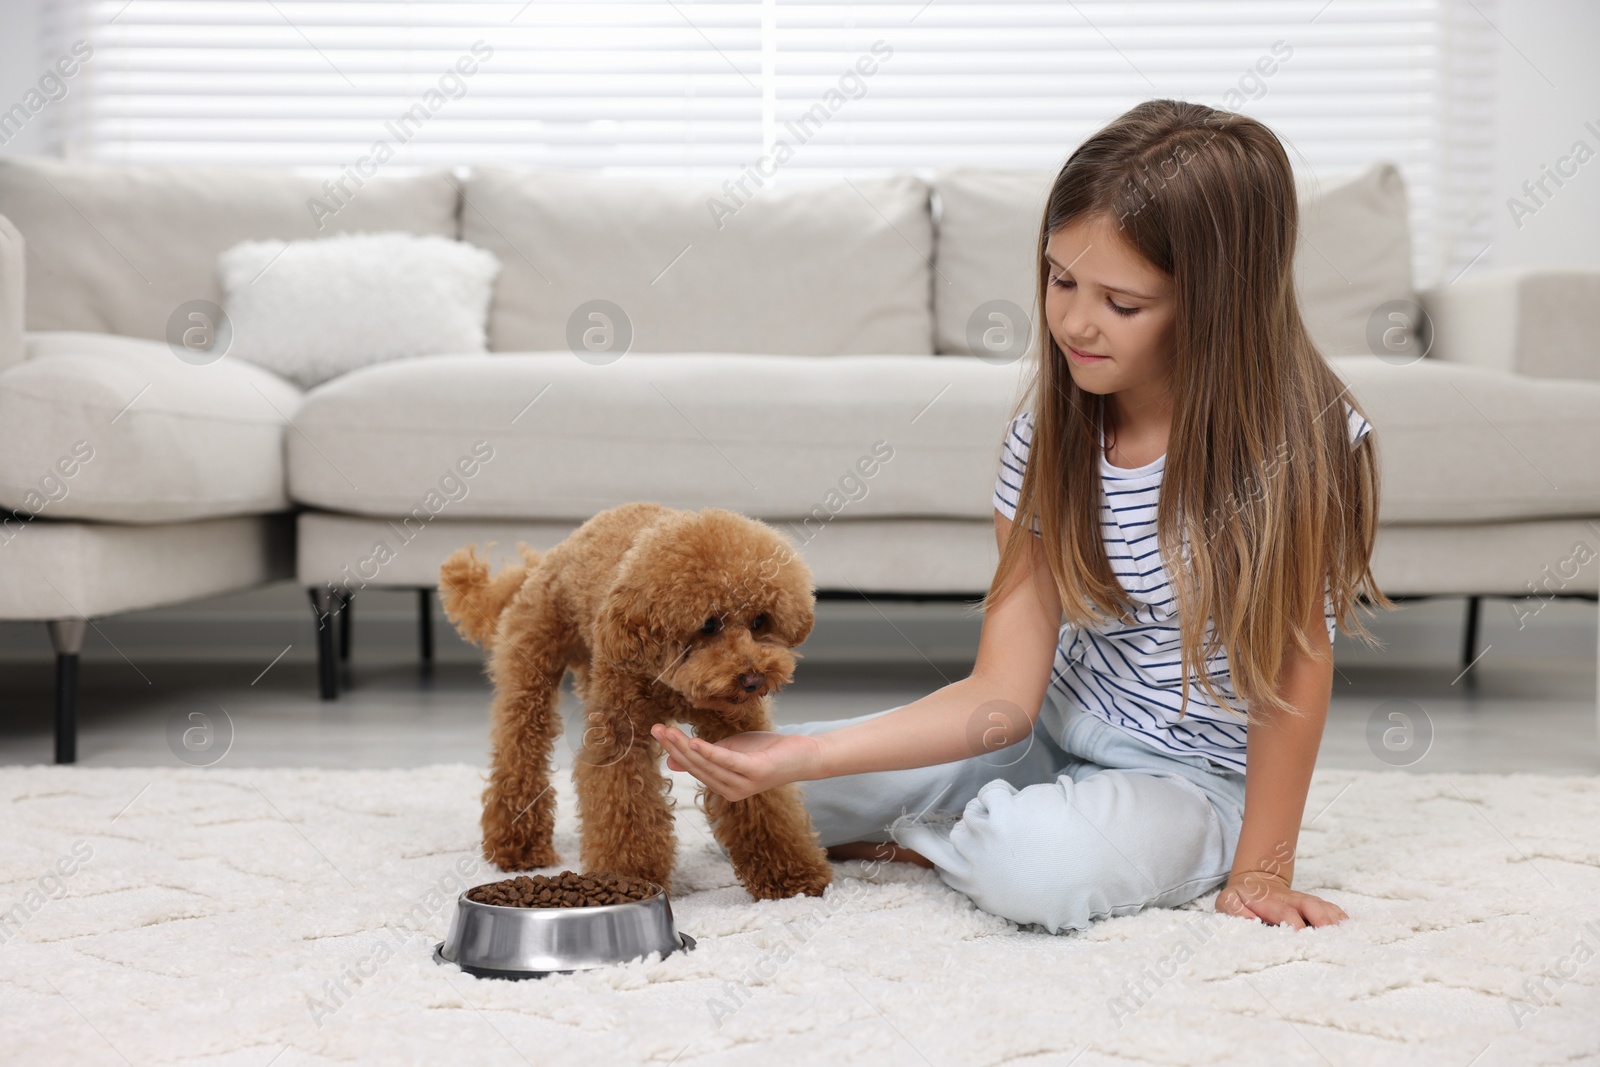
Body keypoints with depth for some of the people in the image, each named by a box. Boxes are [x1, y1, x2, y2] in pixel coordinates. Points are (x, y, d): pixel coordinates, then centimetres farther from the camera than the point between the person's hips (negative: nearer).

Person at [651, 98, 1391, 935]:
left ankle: (917, 843, -4)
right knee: (759, 790, -5)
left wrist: (1262, 870, -15)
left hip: (1186, 779, -3)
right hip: (1051, 735, 4)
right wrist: (801, 756, -25)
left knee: (1040, 863, -37)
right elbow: (1003, 694, -14)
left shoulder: (1298, 435, -22)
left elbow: (1296, 656, -14)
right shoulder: (1046, 437, -9)